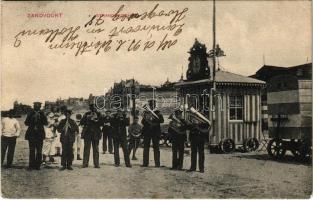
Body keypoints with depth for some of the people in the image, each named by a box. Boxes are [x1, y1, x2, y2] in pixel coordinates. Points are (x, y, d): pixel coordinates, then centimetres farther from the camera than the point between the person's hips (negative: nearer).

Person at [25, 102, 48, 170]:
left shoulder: (42, 114, 5)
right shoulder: (31, 113, 4)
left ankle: (37, 165, 10)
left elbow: (46, 123, -4)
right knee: (32, 151, 1)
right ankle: (31, 165, 8)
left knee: (39, 151, 2)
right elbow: (26, 122, 1)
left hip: (40, 134, 1)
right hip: (31, 134, -1)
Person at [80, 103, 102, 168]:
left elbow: (101, 123, 0)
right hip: (87, 133, 0)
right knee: (86, 149, 0)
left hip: (95, 134, 0)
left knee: (96, 149, 2)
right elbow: (81, 122, 2)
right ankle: (85, 163, 6)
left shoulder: (98, 114, 7)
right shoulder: (87, 114, 7)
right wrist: (87, 118, -14)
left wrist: (95, 121, -15)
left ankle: (96, 164, 6)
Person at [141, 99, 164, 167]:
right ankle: (145, 163, 12)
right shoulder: (145, 112, 10)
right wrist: (144, 117, -13)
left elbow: (162, 121, -8)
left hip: (155, 132, -2)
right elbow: (142, 122, 6)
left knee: (156, 148, 0)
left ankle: (157, 163, 4)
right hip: (147, 132, 2)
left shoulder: (157, 112, 4)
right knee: (146, 147, 5)